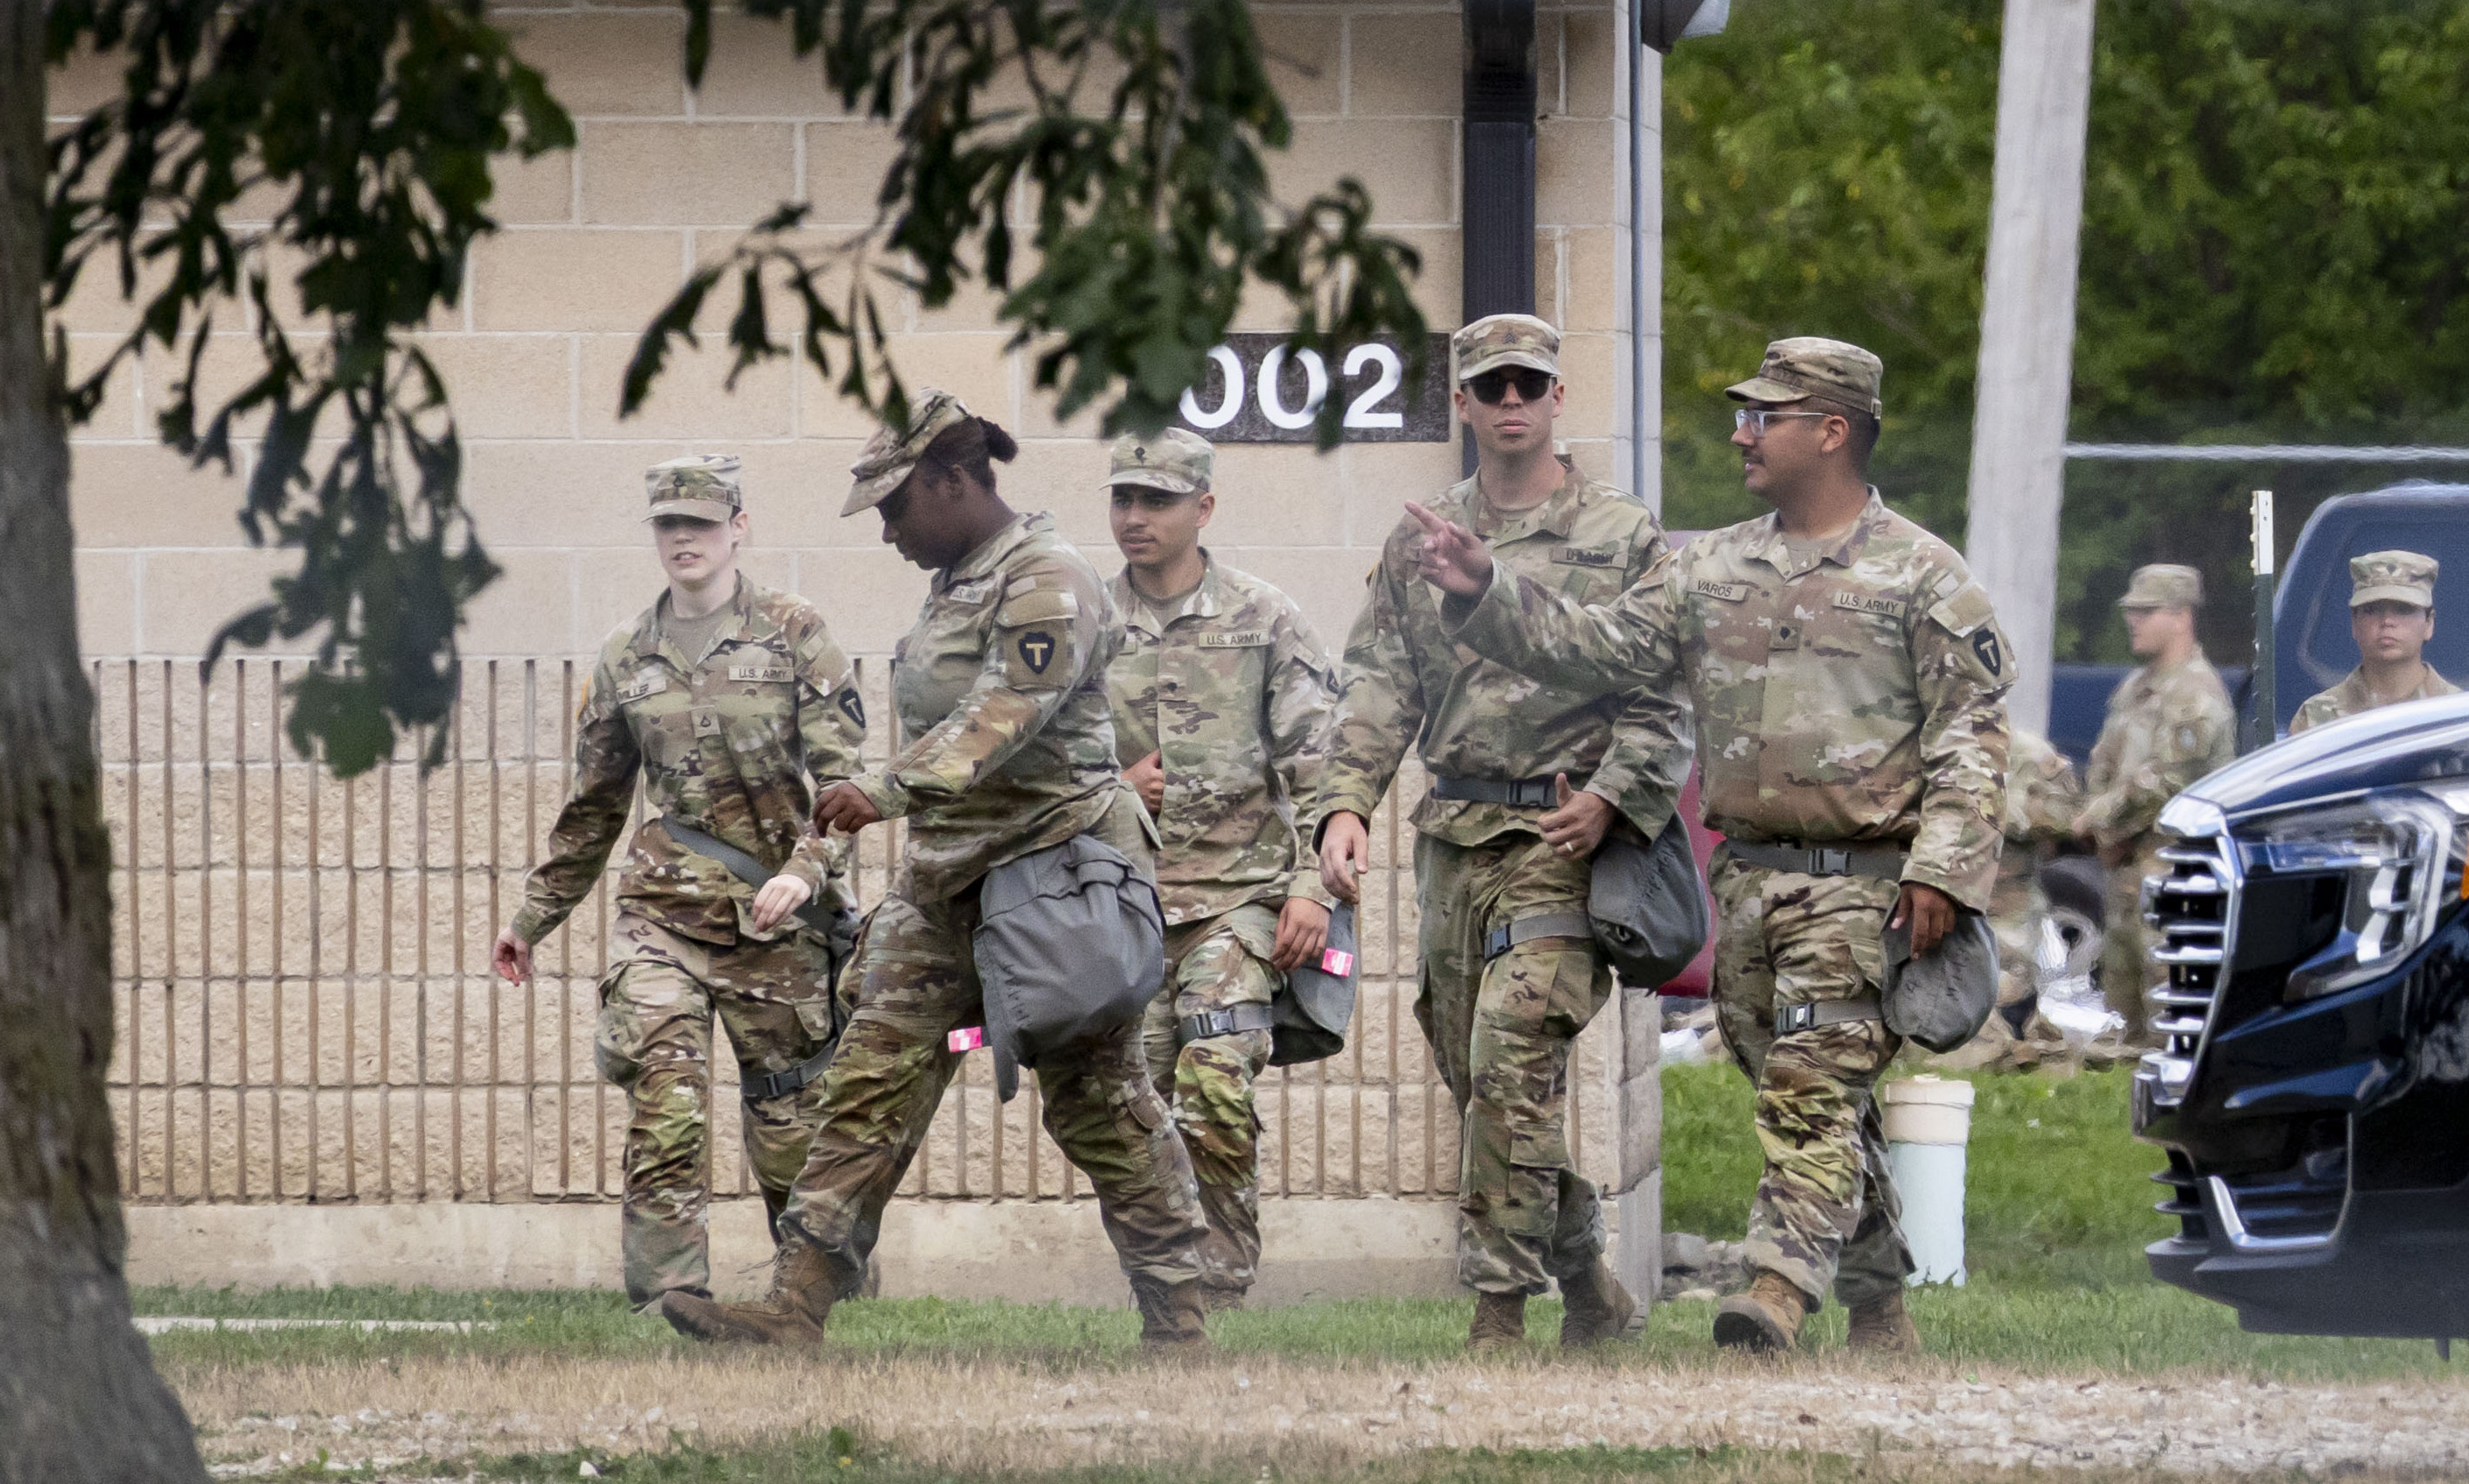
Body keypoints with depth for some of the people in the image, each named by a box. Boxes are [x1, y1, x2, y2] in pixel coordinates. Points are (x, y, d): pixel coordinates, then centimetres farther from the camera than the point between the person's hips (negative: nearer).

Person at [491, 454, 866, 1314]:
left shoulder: (795, 637, 1)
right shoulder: (626, 659, 11)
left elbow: (841, 775, -5)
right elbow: (592, 807, 20)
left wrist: (805, 868, -21)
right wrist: (535, 915, 21)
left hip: (772, 913, -2)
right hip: (661, 910, 2)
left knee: (789, 1118, 4)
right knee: (663, 1105, -14)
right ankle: (669, 1296, -17)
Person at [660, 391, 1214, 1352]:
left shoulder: (1050, 585, -14)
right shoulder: (954, 583, 15)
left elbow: (1002, 716, -29)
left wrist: (886, 789, -40)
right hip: (947, 877, 9)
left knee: (1097, 1103, -2)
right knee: (872, 1084, -2)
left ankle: (1177, 1319, 8)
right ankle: (795, 1308, -7)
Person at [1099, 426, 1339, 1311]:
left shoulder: (1264, 622, 3)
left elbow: (1317, 768, 1)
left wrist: (1312, 886, -8)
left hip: (1235, 894, -3)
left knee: (1215, 1092, -18)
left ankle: (1221, 1291, -13)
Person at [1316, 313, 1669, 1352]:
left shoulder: (1623, 539, 3)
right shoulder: (1419, 546, 15)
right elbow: (1378, 686, 10)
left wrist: (1610, 797, -15)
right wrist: (1345, 802, -5)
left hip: (1562, 837, -5)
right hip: (1453, 835, 5)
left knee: (1514, 1063, -17)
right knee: (1476, 1076, 7)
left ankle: (1500, 1307, -15)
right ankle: (1589, 1288, 21)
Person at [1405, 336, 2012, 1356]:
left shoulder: (1920, 577, -1)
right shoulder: (1714, 570, 16)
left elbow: (1971, 734, -5)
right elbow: (1603, 649, 11)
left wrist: (1943, 869, -15)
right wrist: (1483, 591, 0)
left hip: (1861, 880, -6)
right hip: (1747, 879, 6)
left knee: (1814, 1090, -17)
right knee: (1823, 1105, 9)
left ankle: (1780, 1291, -27)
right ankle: (1878, 1303, 17)